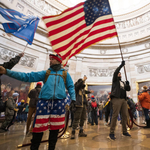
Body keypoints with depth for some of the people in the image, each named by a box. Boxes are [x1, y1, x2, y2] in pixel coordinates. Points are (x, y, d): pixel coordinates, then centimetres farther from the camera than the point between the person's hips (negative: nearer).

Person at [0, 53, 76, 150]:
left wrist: (73, 98, -2)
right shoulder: (46, 73, 14)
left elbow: (71, 87, 14)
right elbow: (28, 76, 8)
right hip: (44, 102, 1)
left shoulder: (65, 74, 14)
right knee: (39, 127, 3)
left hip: (59, 103, 0)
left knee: (55, 128, 8)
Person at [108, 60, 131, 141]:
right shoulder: (115, 80, 10)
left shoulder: (123, 82, 27)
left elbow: (128, 89, 20)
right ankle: (111, 133, -9)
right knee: (115, 115, -12)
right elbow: (115, 72, -6)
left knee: (125, 115, 7)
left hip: (123, 99, 7)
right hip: (116, 99, -7)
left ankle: (124, 131, 20)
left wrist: (127, 84, 0)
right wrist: (121, 65, -3)